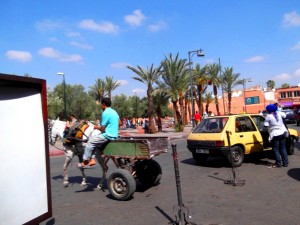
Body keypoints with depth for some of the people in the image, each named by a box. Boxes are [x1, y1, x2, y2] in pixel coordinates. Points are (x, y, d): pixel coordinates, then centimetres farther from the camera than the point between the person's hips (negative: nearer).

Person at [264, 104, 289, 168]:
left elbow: (266, 125, -15)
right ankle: (285, 162, 18)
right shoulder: (278, 113, 3)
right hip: (282, 133, 6)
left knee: (275, 149, 4)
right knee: (283, 148, 14)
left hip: (275, 135, -6)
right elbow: (284, 115, 23)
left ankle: (278, 163, 4)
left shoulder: (268, 117, -14)